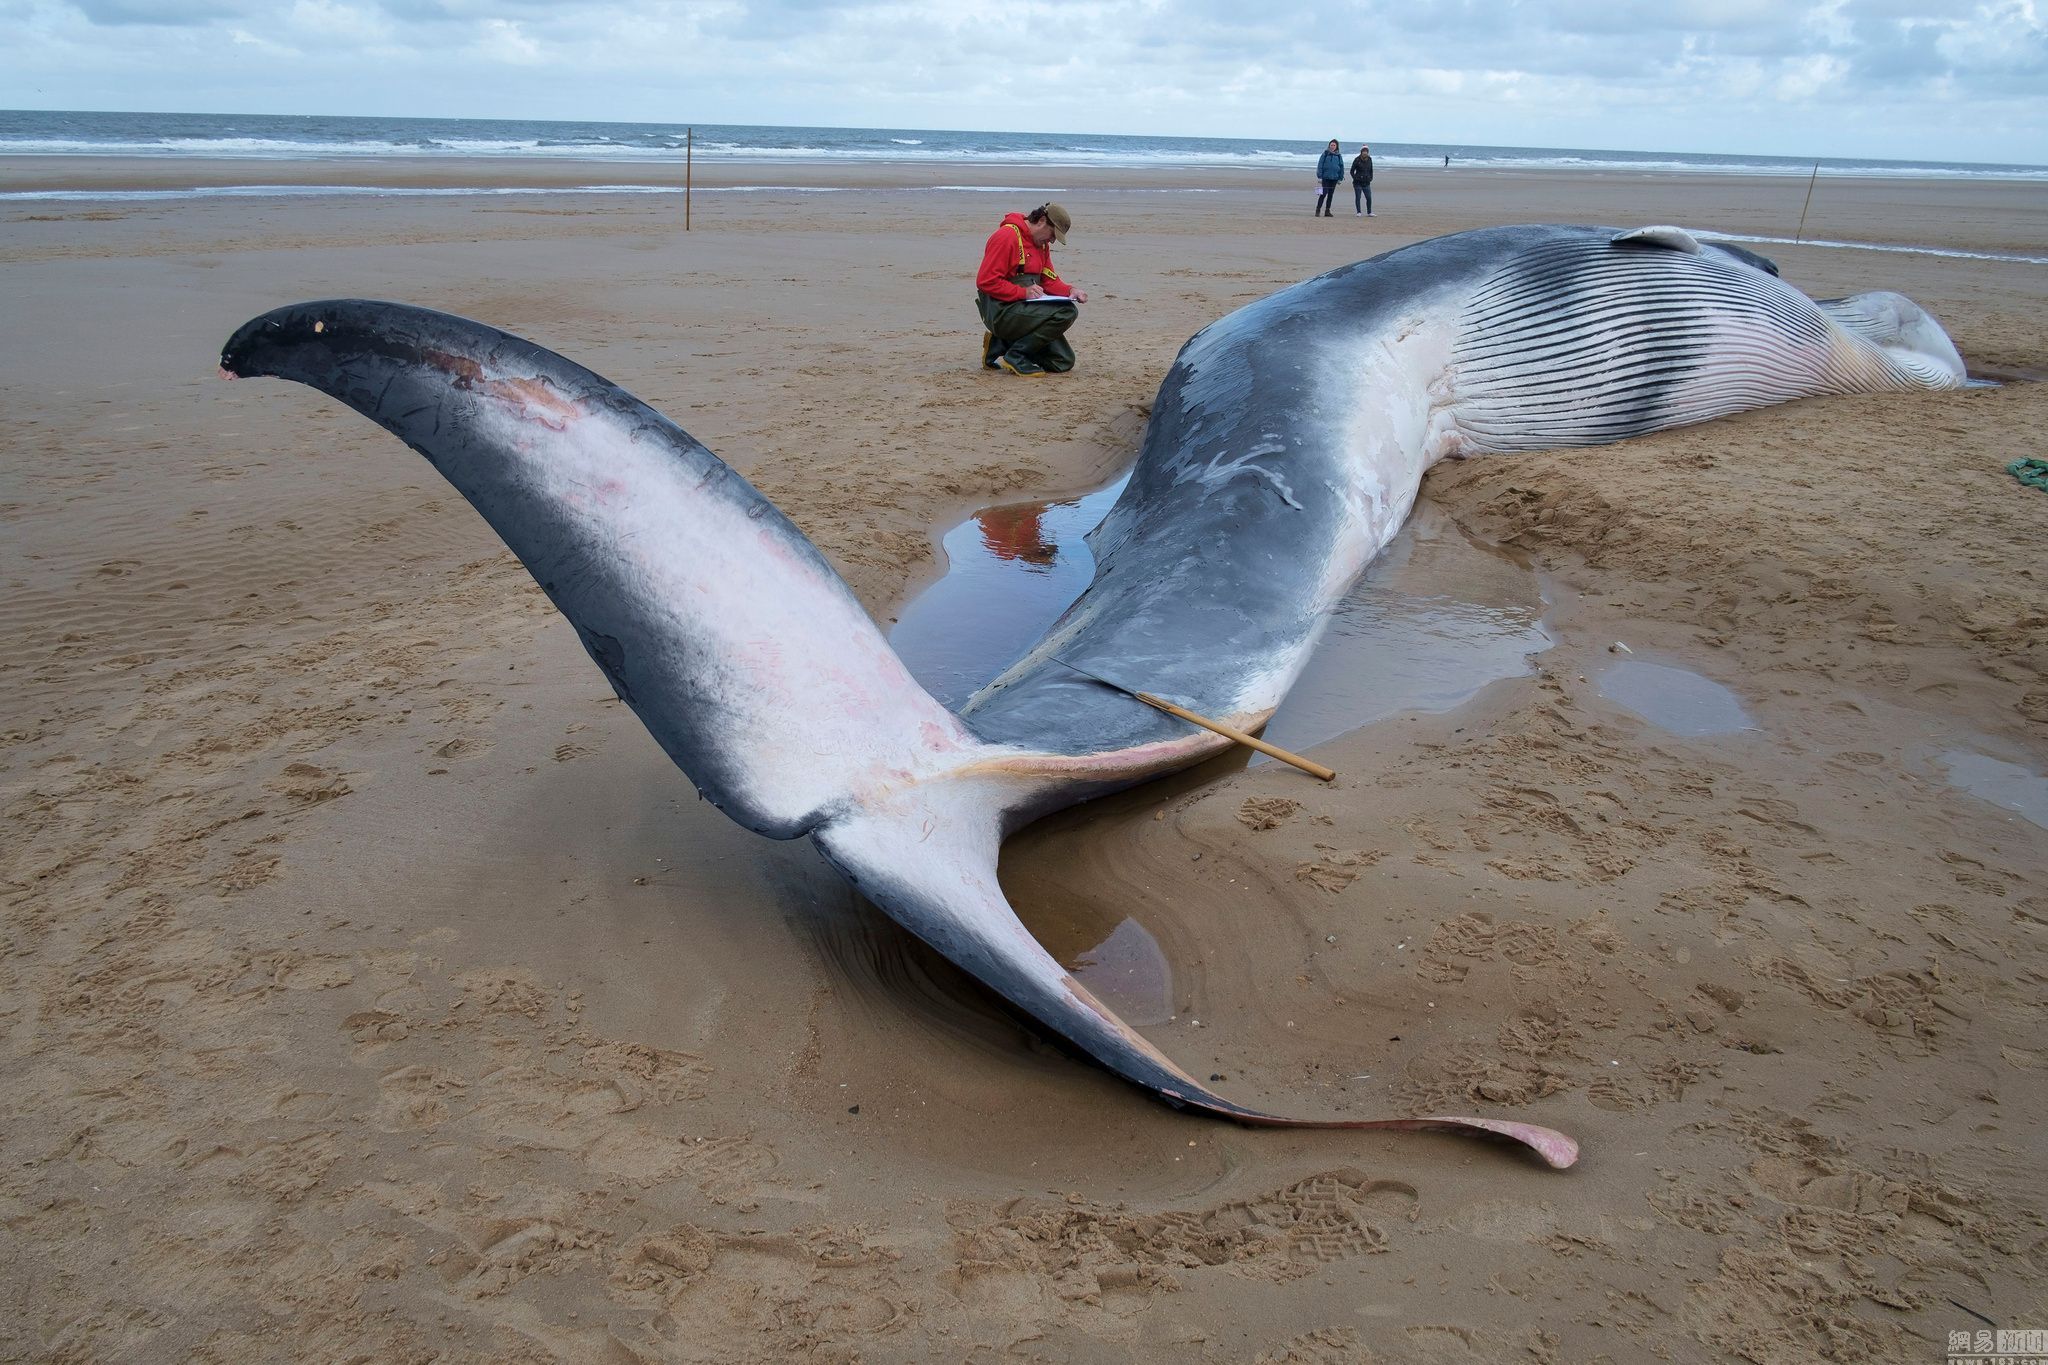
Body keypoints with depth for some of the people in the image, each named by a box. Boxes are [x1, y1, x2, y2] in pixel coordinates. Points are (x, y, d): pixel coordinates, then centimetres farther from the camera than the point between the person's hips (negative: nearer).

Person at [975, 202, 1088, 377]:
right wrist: (1023, 292, -24)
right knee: (1066, 312, -26)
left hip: (1026, 307, 9)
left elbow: (1049, 280, 17)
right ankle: (1015, 357, -15)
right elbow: (985, 281, -19)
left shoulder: (1042, 243, 14)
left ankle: (1001, 345, 12)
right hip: (1000, 310, -9)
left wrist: (1070, 291, -4)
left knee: (1064, 362, 5)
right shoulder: (1007, 236, -14)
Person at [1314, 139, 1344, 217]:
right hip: (1326, 177, -4)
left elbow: (1341, 167, 10)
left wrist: (1340, 178, 6)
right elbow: (1320, 164, -4)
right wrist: (1319, 176, -10)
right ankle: (1318, 209, -5)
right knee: (1324, 193, -10)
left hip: (1334, 178, 4)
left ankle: (1327, 211, 13)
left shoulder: (1338, 155, 6)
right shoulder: (1325, 154, -2)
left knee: (1331, 194, 7)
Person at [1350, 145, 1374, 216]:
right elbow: (1352, 171, -1)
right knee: (1358, 197, 0)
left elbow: (1371, 170, 18)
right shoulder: (1357, 160, -5)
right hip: (1358, 183, -3)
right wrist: (1355, 178, -9)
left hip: (1366, 183, 3)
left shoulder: (1369, 159, 7)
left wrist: (1370, 178, 6)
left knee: (1369, 198, -1)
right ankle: (1359, 212, 9)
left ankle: (1369, 212, 7)